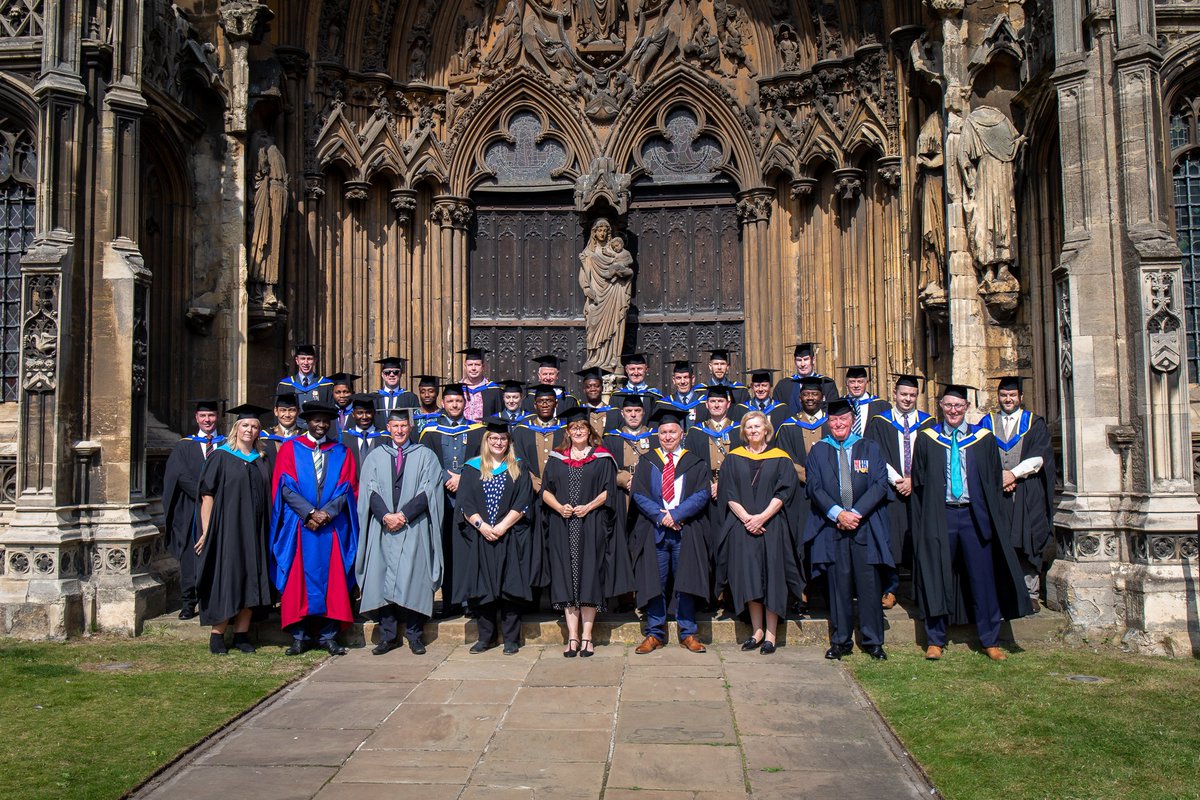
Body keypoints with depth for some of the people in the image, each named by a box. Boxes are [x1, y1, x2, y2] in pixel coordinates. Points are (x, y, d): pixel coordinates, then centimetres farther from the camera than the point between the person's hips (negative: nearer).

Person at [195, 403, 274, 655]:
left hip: (253, 531, 5)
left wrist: (265, 530, 7)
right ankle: (217, 636, 6)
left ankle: (242, 634, 13)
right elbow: (207, 495, -5)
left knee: (250, 581, 5)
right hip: (226, 528, -5)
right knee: (225, 580, -3)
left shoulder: (261, 461, 13)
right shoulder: (221, 457, -1)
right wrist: (206, 531, -12)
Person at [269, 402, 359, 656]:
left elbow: (347, 487, 4)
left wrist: (326, 513, -11)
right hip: (298, 525, -1)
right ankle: (299, 636, 5)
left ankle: (328, 635, 5)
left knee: (332, 580, 0)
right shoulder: (290, 448, 8)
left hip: (332, 527, 1)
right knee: (298, 579, -1)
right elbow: (286, 486, -2)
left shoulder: (340, 452, 12)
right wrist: (310, 513, -13)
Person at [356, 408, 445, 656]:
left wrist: (403, 514, -13)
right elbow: (369, 490, 4)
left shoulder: (425, 456, 7)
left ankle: (414, 635, 5)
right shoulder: (375, 456, 12)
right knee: (383, 580, 0)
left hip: (415, 529, -2)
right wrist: (385, 516, -12)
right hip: (382, 528, 2)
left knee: (414, 580, -3)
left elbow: (427, 491, -2)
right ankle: (388, 636, 7)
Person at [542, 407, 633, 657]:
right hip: (563, 528, 2)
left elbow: (609, 491, 0)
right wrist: (559, 507, -10)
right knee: (566, 579, -1)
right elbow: (545, 490, 8)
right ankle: (572, 636, 2)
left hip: (592, 526, -2)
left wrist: (589, 507, -14)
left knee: (590, 578, -3)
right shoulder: (556, 459, 14)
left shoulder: (602, 458, 7)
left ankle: (586, 636, 2)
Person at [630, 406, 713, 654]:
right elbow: (639, 495, 1)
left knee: (686, 582, 2)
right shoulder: (647, 462, 11)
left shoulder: (695, 463, 10)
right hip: (653, 530, 0)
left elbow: (701, 495, -2)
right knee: (654, 584, 1)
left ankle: (688, 634, 11)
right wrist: (661, 516, -12)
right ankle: (655, 634, 9)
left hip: (686, 532, 0)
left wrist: (675, 514, -13)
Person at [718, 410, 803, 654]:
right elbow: (728, 494, 3)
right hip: (741, 525, 1)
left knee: (771, 577, -2)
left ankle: (770, 634, 3)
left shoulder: (780, 458, 5)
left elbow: (783, 493, -3)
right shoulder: (733, 458, 9)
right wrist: (746, 518, -11)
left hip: (772, 525, -1)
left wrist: (762, 517, -14)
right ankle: (757, 631, 8)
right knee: (748, 577, 0)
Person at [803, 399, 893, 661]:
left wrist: (856, 512, -13)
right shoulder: (818, 451, 10)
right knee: (839, 587, 2)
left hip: (866, 527, 0)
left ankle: (872, 641, 12)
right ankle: (841, 641, 11)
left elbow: (880, 485, -1)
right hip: (832, 528, 0)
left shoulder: (870, 448, 9)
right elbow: (814, 487, 0)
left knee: (869, 586, 1)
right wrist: (837, 513, -14)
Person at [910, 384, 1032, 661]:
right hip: (939, 516, 0)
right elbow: (918, 482, 6)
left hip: (975, 516, 1)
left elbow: (995, 481, 7)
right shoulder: (927, 439, 4)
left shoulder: (984, 439, 5)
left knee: (983, 579, 4)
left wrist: (994, 518, 0)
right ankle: (935, 640, 14)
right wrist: (922, 520, 0)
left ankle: (990, 641, 17)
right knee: (937, 578, 4)